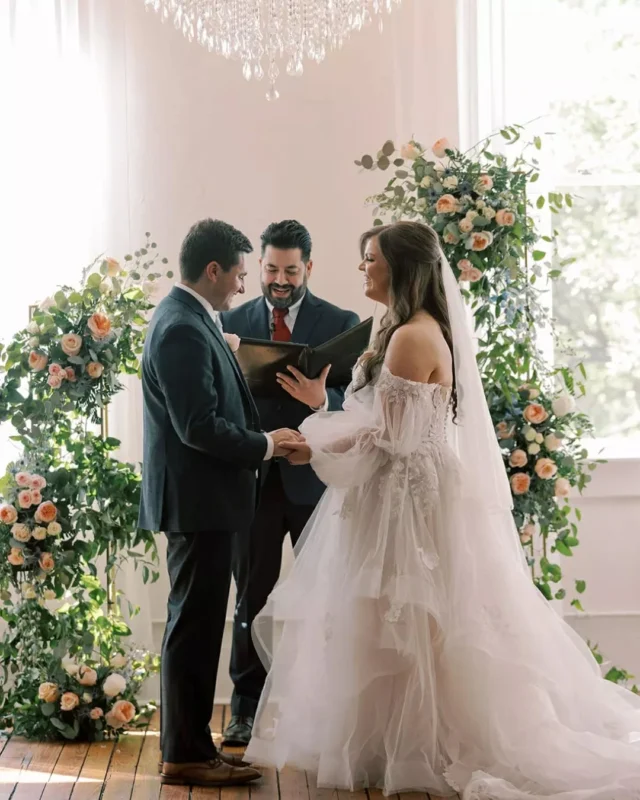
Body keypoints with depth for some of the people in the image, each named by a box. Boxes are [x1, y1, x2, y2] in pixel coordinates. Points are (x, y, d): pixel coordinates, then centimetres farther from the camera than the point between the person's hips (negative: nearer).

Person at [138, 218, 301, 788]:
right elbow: (200, 427, -23)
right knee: (195, 625, -3)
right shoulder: (183, 330, -19)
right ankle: (186, 754, 6)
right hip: (197, 499, -11)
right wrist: (265, 445, -12)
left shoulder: (190, 320, 14)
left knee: (198, 624, 14)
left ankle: (190, 745, 23)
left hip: (199, 499, 11)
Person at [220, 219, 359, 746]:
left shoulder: (342, 324, 0)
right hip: (254, 479, 1)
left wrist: (321, 400, -26)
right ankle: (247, 709, 17)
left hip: (317, 480, -1)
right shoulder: (233, 323, 6)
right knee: (252, 599, 8)